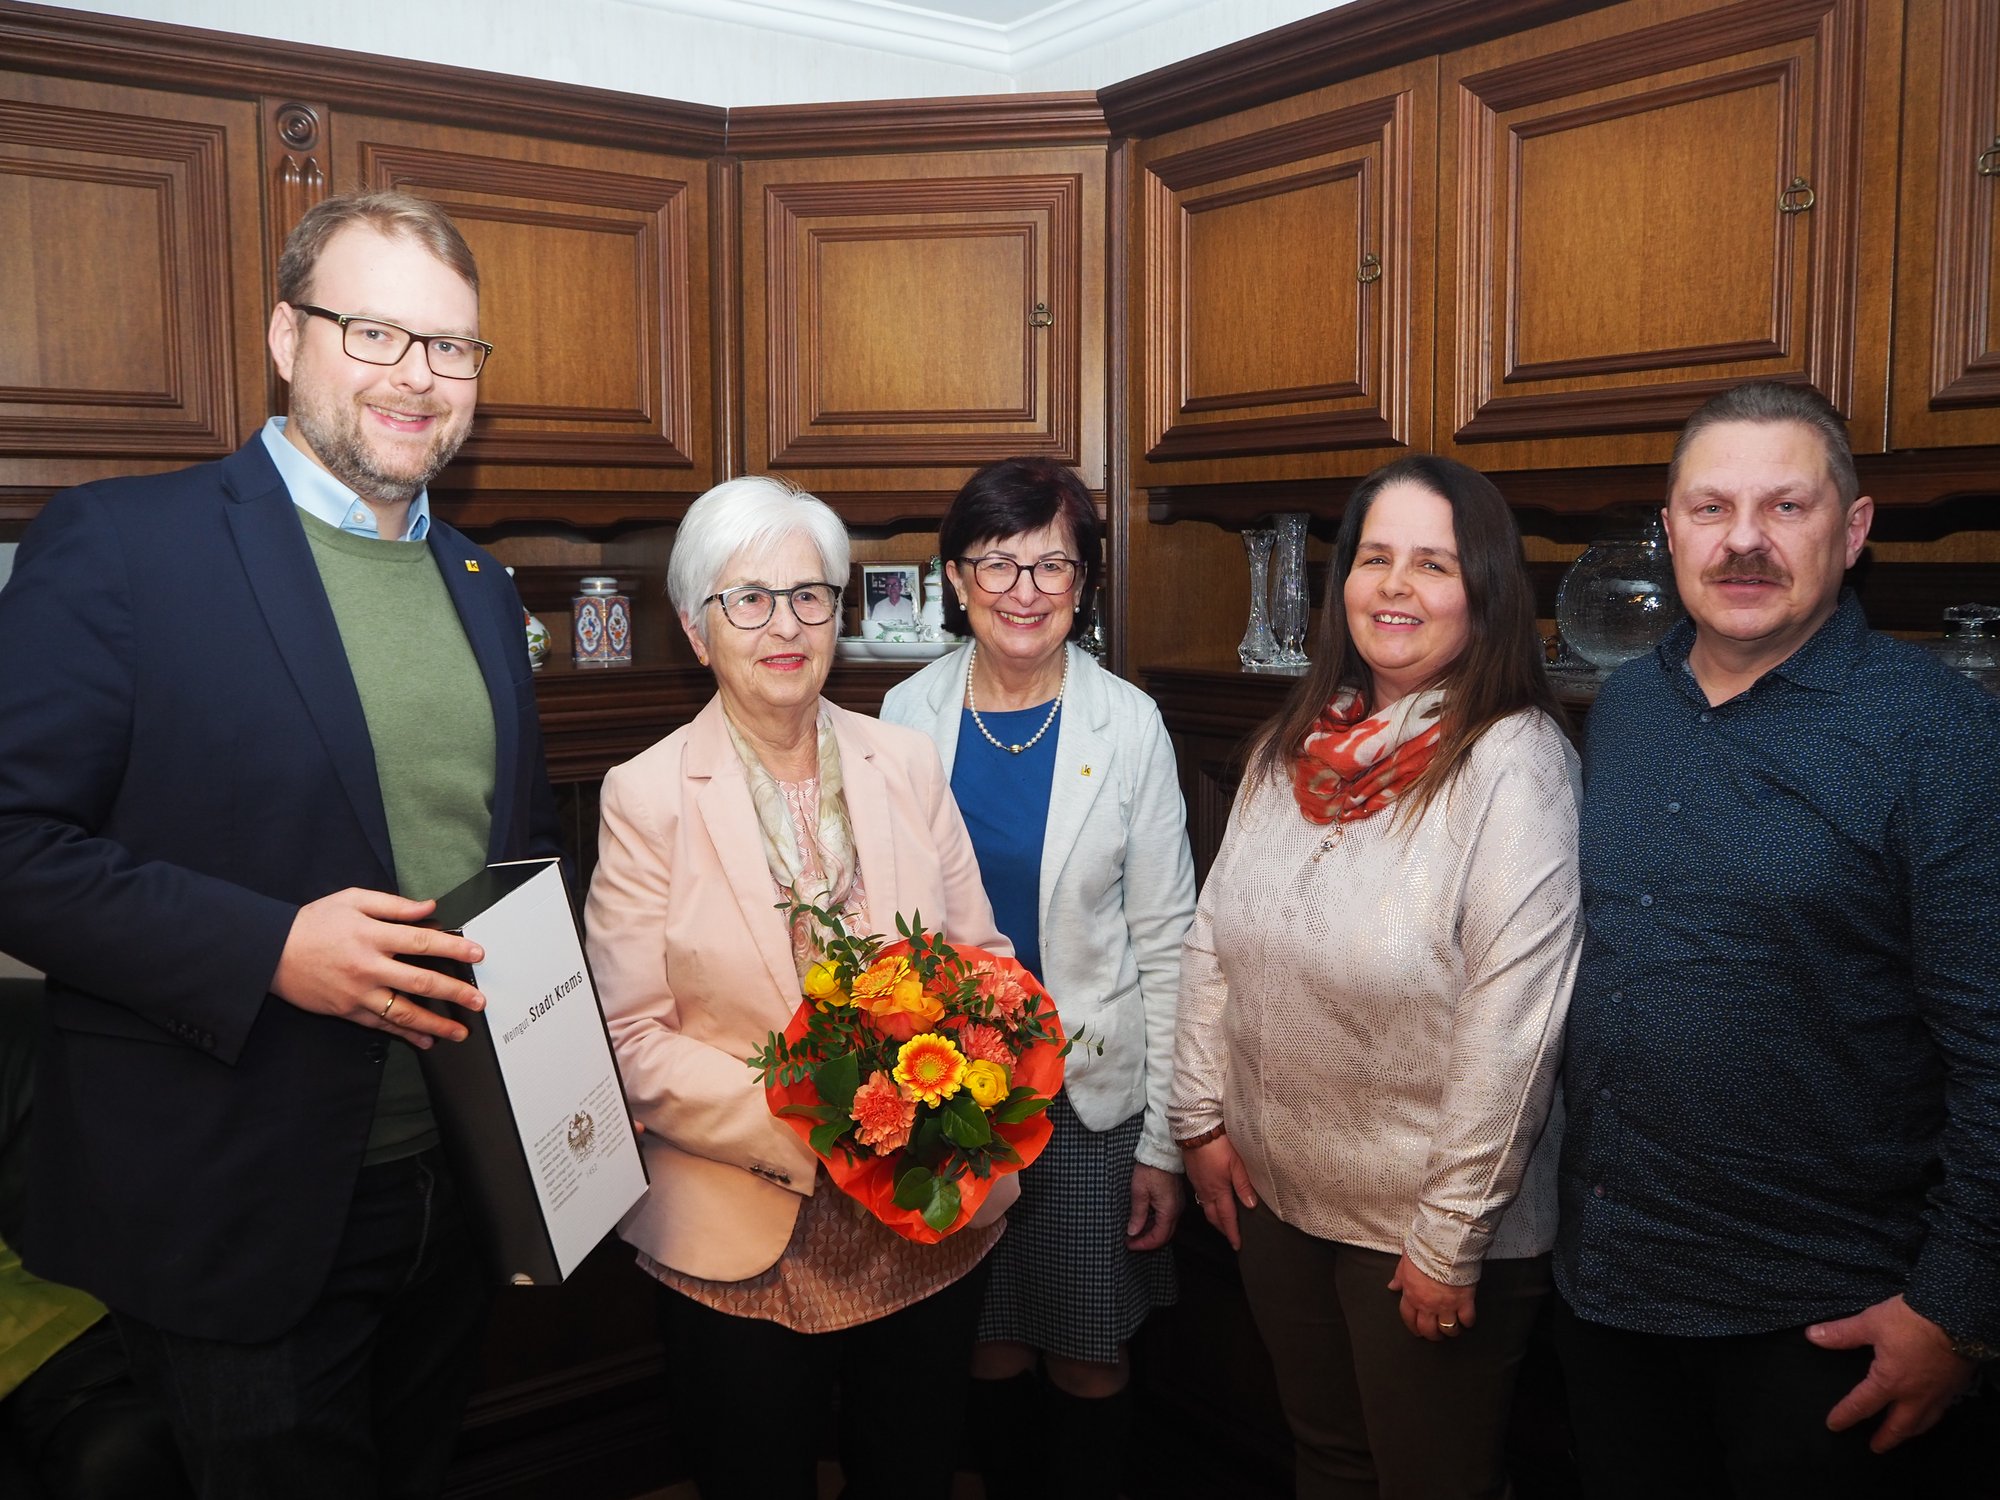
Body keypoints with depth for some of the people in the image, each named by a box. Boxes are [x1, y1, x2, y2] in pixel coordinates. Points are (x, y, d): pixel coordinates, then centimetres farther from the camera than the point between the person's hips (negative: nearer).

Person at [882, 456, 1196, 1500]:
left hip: (1092, 1094, -1)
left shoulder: (1128, 725, -8)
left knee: (1091, 1363, 10)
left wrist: (1165, 1141, -5)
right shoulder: (907, 714, -3)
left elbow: (1164, 941, -4)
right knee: (992, 1350, 15)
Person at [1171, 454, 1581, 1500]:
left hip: (1426, 1224, -5)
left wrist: (1453, 1239, -18)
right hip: (1274, 1193, 5)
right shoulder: (1294, 743, 1)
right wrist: (1201, 1117, 4)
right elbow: (1212, 938, 7)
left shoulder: (1516, 758, -18)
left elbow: (1511, 1019, -20)